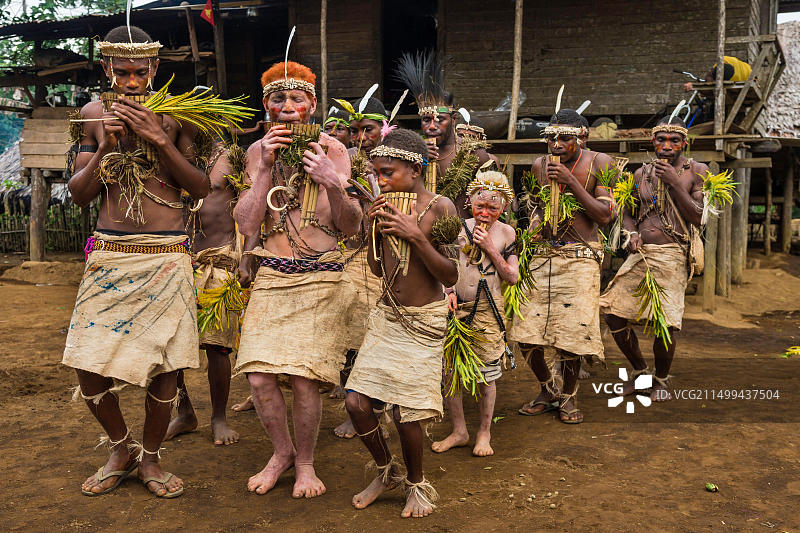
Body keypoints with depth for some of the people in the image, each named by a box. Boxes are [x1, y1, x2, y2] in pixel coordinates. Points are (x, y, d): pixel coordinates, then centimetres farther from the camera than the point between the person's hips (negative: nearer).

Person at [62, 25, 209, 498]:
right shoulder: (95, 114, 9)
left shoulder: (176, 114, 3)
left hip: (167, 256, -2)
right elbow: (80, 194, 9)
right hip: (109, 254, 2)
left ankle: (151, 458, 22)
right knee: (88, 366, -2)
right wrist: (105, 146, -8)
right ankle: (121, 450, 25)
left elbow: (202, 188, -2)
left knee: (165, 364, -2)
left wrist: (158, 139, -13)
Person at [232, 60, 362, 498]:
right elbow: (246, 224, -1)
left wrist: (333, 183, -21)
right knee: (258, 376, -5)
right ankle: (282, 452, 22)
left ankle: (305, 462, 17)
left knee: (304, 379, -9)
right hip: (272, 276, 3)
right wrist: (266, 167, -9)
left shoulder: (331, 150, 0)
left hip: (320, 279, -2)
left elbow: (351, 228, -2)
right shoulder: (258, 152, 8)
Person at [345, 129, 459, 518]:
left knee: (404, 414, -5)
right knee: (356, 402, -1)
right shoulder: (389, 208, 6)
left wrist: (416, 236, -23)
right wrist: (373, 227, -3)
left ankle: (417, 485, 24)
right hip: (386, 317, 6)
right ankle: (386, 472, 25)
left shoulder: (440, 208, -11)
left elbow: (451, 276, -14)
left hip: (422, 323, -6)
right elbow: (377, 269, 12)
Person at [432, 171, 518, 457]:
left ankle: (484, 433, 21)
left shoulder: (506, 233, 1)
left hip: (488, 311, -2)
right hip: (456, 307, 2)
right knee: (449, 371, 3)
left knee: (486, 375, 2)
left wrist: (490, 248, -11)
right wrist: (448, 291, -3)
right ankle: (459, 431, 20)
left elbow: (512, 277, -2)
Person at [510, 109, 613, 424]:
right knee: (525, 333, 1)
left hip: (578, 259, -4)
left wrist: (571, 182, -15)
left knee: (570, 336, -6)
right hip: (541, 256, 4)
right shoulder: (539, 165, 8)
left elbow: (604, 215, -9)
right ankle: (548, 391, 24)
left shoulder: (598, 163, -3)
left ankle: (568, 397, 18)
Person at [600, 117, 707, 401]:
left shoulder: (696, 172, 3)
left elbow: (698, 218, -7)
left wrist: (674, 183, -13)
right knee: (614, 315, -2)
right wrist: (632, 233, 1)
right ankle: (639, 370, 22)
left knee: (666, 323, -14)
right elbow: (628, 212, 23)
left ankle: (661, 379, 14)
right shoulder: (642, 173, 14)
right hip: (640, 254, 5)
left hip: (672, 256, -4)